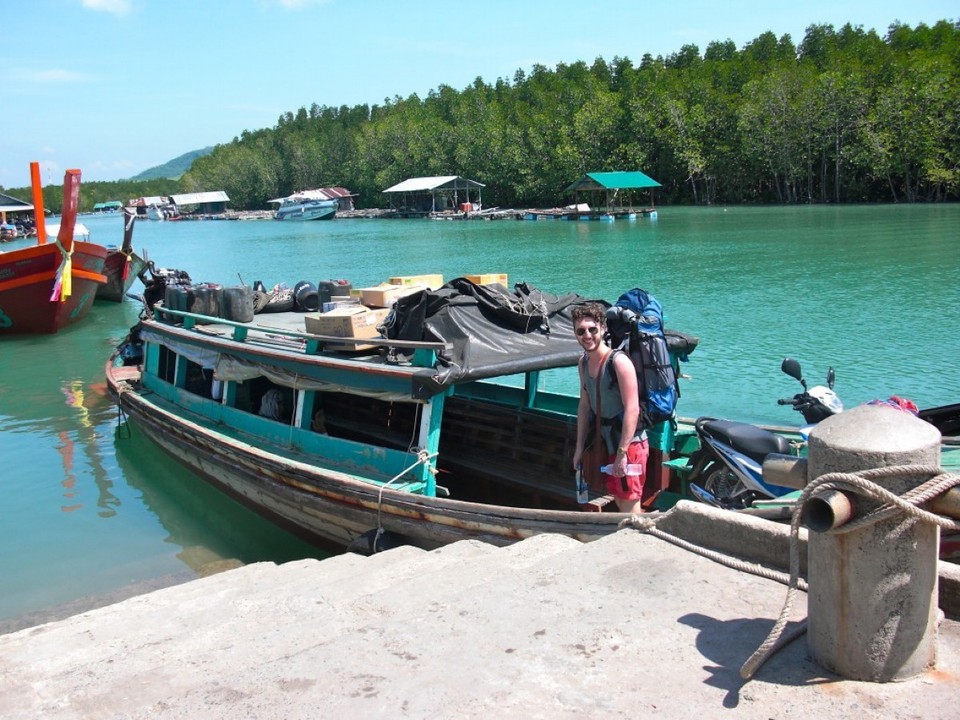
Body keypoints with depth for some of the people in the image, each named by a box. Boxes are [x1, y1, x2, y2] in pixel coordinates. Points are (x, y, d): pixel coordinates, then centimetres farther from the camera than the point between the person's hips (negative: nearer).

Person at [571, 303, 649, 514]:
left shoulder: (619, 362, -19)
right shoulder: (584, 363, 6)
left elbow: (632, 409, -23)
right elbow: (585, 405, 13)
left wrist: (622, 453, -24)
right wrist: (579, 447, 12)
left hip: (629, 444, -8)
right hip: (607, 444, 8)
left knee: (630, 507, -5)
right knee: (619, 502, 16)